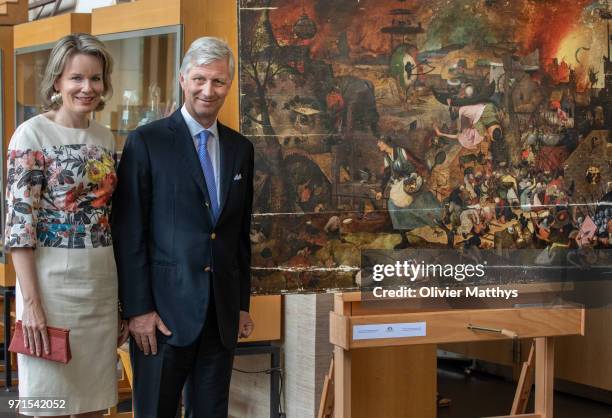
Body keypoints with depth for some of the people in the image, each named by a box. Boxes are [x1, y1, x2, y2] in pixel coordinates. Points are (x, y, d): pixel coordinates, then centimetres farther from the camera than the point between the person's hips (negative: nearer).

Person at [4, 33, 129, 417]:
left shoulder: (105, 138, 11)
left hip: (103, 284, 6)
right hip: (52, 281, -6)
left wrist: (123, 297, 13)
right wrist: (31, 302, -17)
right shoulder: (32, 134, -7)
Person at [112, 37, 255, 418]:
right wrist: (138, 310, -11)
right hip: (164, 310, -4)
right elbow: (129, 233, -7)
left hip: (223, 313, 5)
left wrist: (243, 304, 13)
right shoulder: (147, 142, -4)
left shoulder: (241, 149, 11)